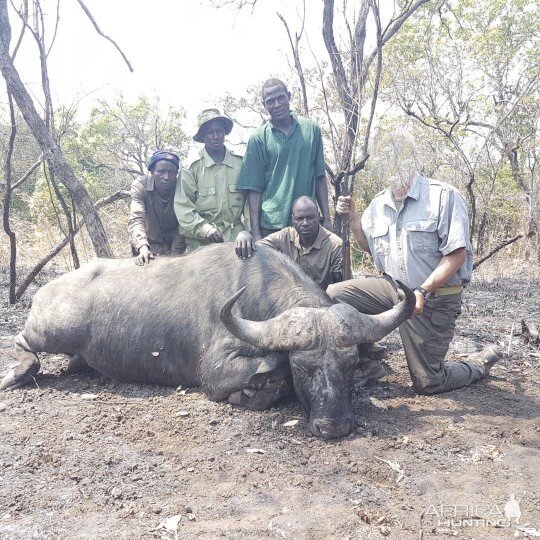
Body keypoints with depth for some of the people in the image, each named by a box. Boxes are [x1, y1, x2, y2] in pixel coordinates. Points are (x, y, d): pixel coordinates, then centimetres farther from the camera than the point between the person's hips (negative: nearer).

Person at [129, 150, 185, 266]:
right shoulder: (140, 185, -23)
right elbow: (136, 219, -33)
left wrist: (176, 253, -28)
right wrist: (143, 248, -49)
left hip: (174, 242, 1)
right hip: (149, 243, -1)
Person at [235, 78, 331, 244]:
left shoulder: (312, 129, 6)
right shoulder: (258, 138, 1)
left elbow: (320, 178, 9)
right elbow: (254, 189, -1)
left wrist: (326, 219, 5)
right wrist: (255, 232, -7)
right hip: (271, 226, -2)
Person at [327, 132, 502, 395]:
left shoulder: (443, 196, -13)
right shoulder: (379, 204, 6)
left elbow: (457, 254, -17)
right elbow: (369, 245, 22)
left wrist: (422, 292, -26)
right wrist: (352, 217, 5)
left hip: (434, 300, -5)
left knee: (428, 384, 0)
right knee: (334, 294, -11)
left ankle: (481, 362, 30)